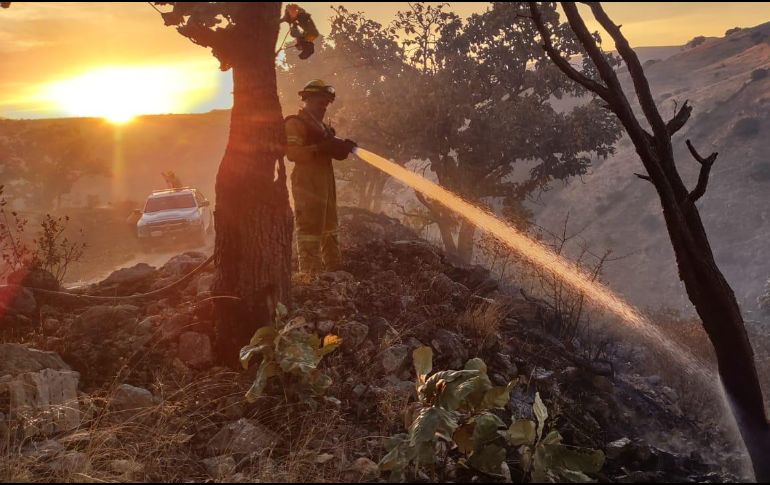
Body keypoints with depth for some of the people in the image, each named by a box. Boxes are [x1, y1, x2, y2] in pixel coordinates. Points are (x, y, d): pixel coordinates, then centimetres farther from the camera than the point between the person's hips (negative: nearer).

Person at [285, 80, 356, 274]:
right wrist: (319, 148, -29)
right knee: (309, 229, -11)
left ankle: (334, 270, 25)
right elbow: (292, 153, -20)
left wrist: (343, 147, -1)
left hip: (325, 181, 10)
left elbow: (330, 151, 20)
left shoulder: (321, 125, 22)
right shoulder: (295, 122, -7)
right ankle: (311, 275, -10)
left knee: (329, 229, 16)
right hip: (307, 182, -10)